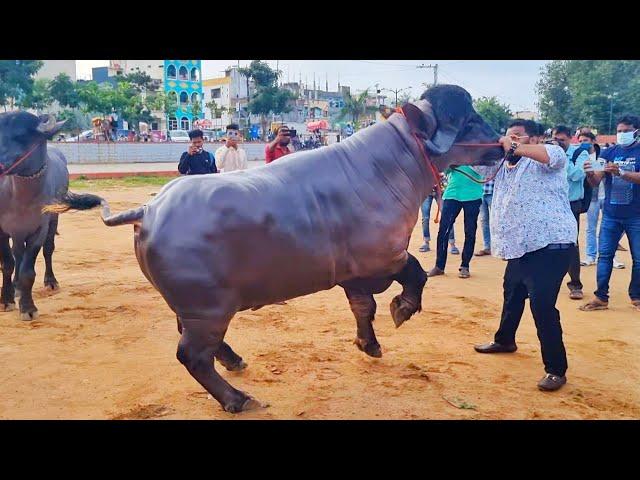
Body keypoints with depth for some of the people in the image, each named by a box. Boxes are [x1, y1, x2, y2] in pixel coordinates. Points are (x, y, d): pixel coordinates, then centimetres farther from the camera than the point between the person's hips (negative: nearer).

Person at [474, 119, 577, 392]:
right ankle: (505, 340, 49)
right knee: (512, 294, 26)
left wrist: (515, 149, -33)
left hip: (550, 244, -9)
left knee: (542, 304, -15)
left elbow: (555, 155, -28)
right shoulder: (502, 164, 17)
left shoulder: (543, 160, -6)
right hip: (519, 246, 9)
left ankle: (556, 369, -5)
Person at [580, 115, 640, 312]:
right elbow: (596, 182, 0)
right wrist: (590, 173, -22)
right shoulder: (609, 153, 6)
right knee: (604, 256, 2)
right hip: (611, 215, 3)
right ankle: (601, 298, 7)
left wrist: (620, 172, -34)